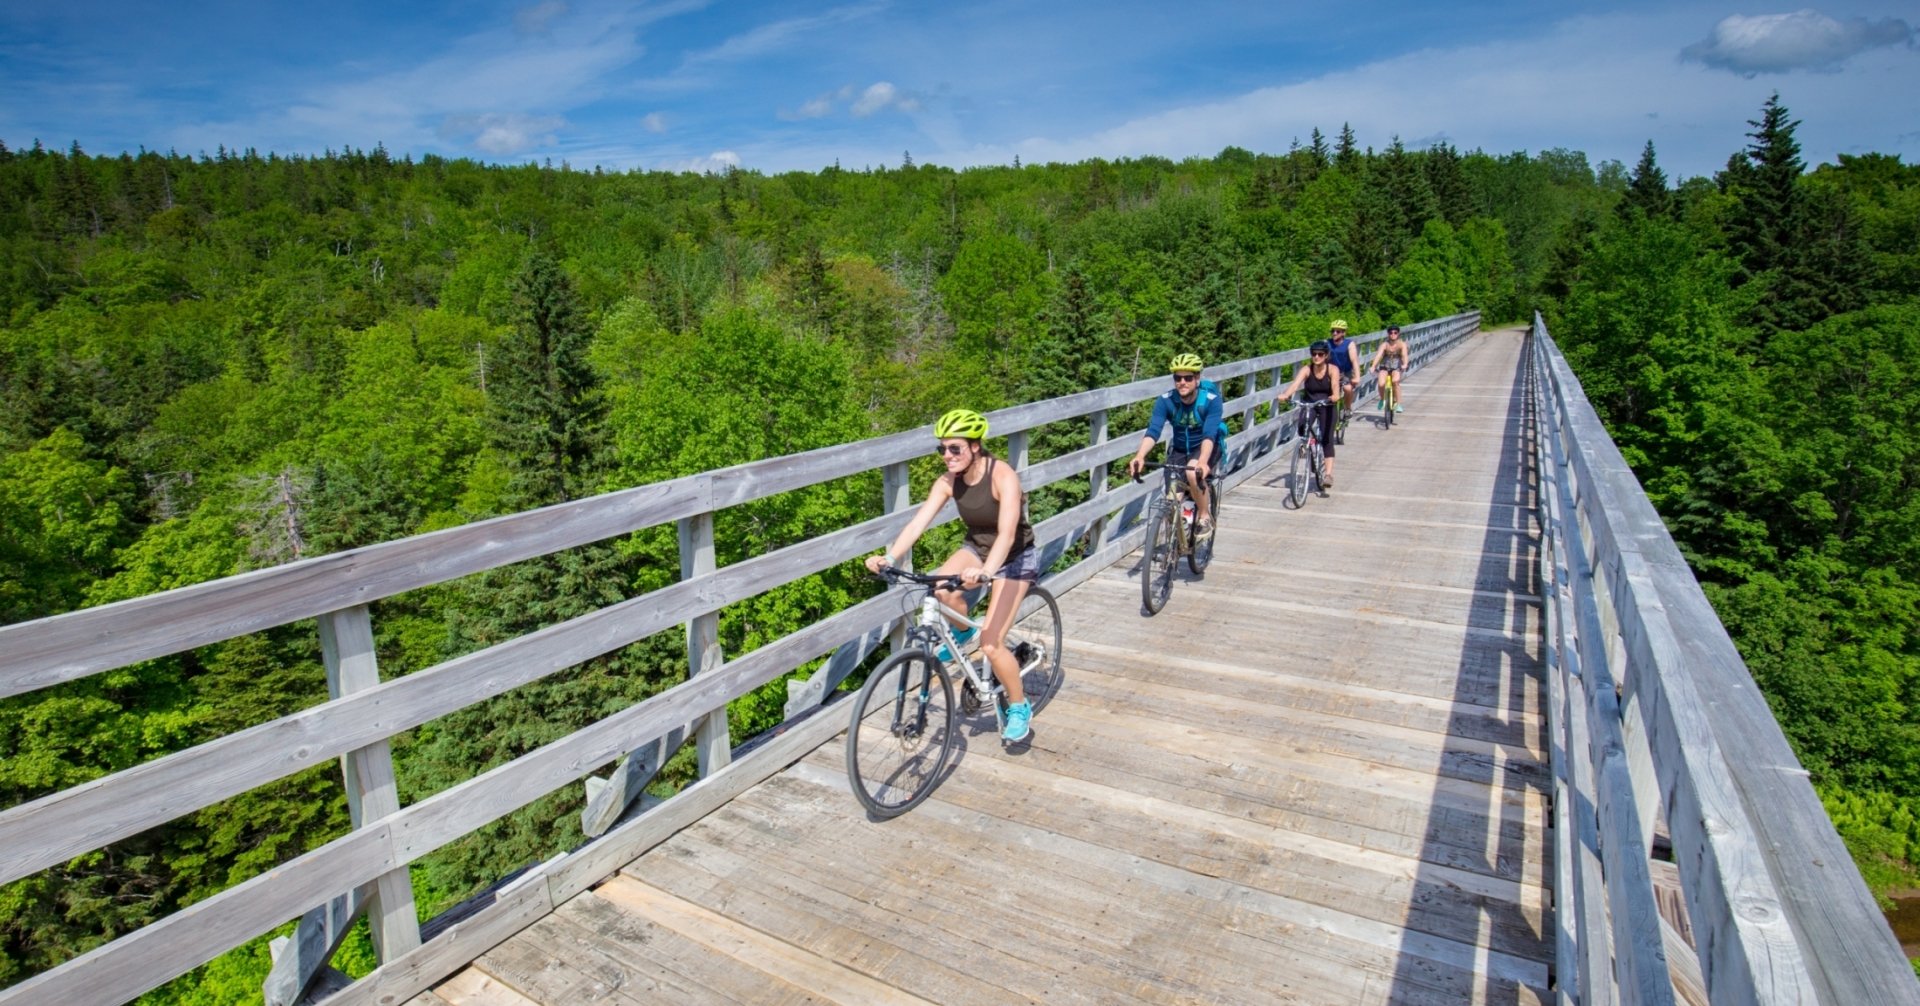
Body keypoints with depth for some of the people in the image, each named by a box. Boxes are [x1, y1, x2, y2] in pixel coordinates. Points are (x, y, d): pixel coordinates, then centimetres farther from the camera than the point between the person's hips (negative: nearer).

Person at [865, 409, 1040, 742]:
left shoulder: (1002, 476, -29)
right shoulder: (949, 481, -13)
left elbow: (1006, 533, -41)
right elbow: (918, 522, -22)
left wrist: (985, 571, -59)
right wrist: (889, 557, -38)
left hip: (1015, 558, -5)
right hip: (976, 548, 5)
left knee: (990, 643, -15)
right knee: (943, 589, -29)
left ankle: (1020, 707, 11)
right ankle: (963, 630, 6)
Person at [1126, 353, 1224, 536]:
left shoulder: (1211, 399, -23)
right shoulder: (1165, 401, -16)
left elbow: (1209, 434, -34)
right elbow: (1153, 430, -28)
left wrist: (1202, 462, -53)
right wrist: (1139, 456, -47)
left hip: (1206, 448, -3)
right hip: (1179, 449, 3)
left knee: (1194, 473, -35)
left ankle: (1205, 516, -11)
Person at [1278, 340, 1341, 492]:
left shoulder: (1333, 370, -11)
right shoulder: (1306, 370, -10)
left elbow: (1335, 385, -28)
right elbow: (1296, 383, -27)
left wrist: (1334, 396, -52)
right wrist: (1285, 394, -48)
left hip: (1326, 406, -1)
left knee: (1327, 438, -12)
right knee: (1302, 428, -28)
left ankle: (1328, 473, -14)